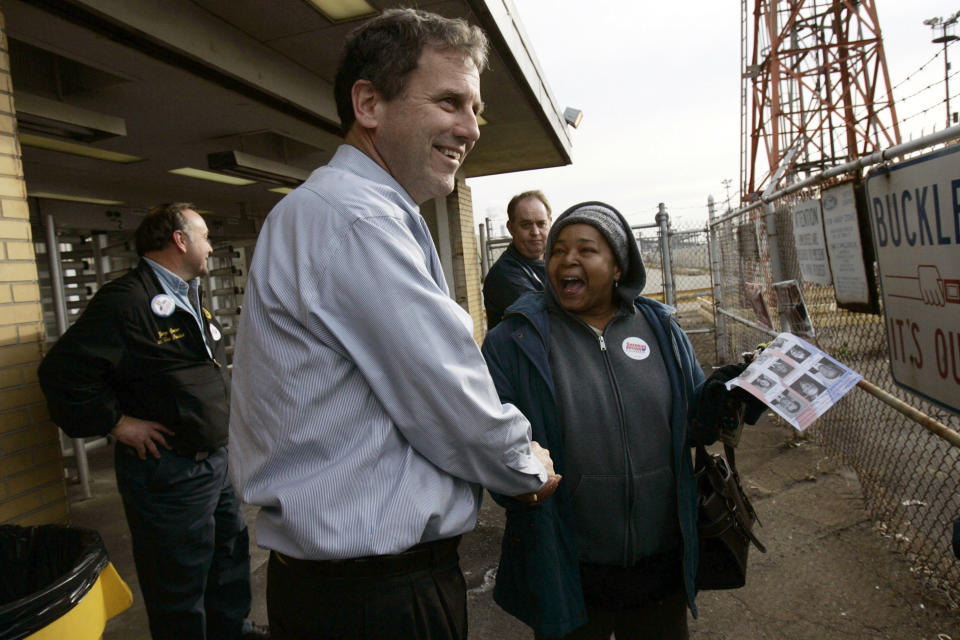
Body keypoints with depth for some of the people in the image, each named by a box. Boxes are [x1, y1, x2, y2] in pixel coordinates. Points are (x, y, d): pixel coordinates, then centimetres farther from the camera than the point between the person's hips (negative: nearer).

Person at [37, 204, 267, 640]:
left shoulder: (189, 300, 13)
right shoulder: (128, 300, -19)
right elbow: (63, 371, -25)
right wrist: (117, 423, -19)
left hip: (215, 459, 10)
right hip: (168, 469, -9)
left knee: (230, 552, 24)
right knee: (180, 584, 7)